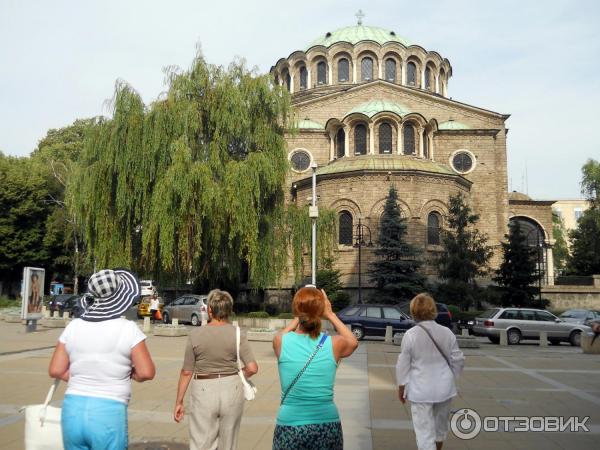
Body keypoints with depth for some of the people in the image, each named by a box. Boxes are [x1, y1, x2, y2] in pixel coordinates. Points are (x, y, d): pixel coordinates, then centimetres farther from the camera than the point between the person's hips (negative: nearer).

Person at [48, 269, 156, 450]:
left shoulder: (73, 326, 3)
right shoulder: (128, 329, -8)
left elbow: (56, 370, 5)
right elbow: (146, 373, -9)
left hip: (73, 410, 4)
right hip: (109, 413, -4)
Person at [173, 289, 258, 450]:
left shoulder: (196, 334, -7)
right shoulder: (237, 334, -6)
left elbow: (187, 372, -3)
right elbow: (252, 368, -11)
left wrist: (179, 402, 6)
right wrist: (236, 375, 9)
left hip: (204, 391, -1)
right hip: (232, 390, 1)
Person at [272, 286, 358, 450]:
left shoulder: (281, 342, -10)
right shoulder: (334, 344, -10)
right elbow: (353, 342, 15)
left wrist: (298, 317, 16)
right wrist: (330, 315, 16)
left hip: (289, 428, 0)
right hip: (327, 427, 0)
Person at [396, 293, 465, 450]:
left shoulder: (410, 334, -13)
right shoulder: (447, 332, -4)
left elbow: (403, 365, -8)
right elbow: (458, 360, 3)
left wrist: (401, 388, 5)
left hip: (421, 390, -4)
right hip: (444, 387, 4)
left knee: (425, 431, 2)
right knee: (440, 425, 25)